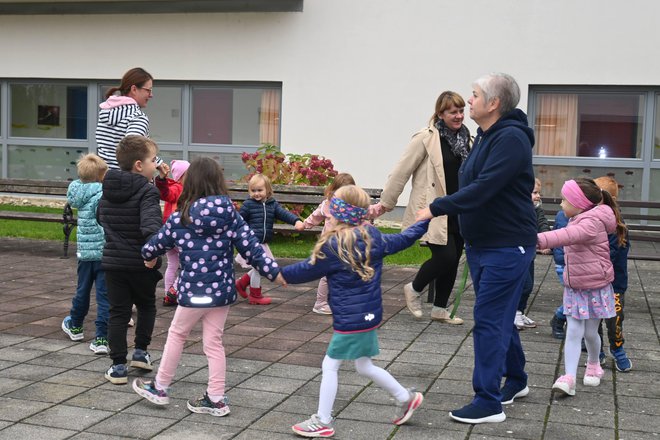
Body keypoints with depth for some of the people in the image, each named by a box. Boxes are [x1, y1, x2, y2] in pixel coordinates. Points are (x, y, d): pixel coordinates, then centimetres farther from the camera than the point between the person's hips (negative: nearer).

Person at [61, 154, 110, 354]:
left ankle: (75, 327, 43)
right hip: (103, 253, -6)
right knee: (104, 296, 0)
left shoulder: (80, 194, 4)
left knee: (82, 291, 24)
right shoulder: (100, 196, -17)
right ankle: (101, 339, -1)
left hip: (84, 252, 6)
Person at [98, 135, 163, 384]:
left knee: (118, 312, 9)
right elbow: (150, 224, -32)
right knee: (146, 306, 21)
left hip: (113, 261, 5)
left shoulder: (107, 190, 7)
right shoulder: (147, 191, -16)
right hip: (140, 263, -4)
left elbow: (101, 219, 22)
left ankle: (118, 366, 8)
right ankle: (141, 351, 19)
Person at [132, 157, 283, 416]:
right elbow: (251, 247, -6)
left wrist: (148, 256, 31)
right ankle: (216, 399, 16)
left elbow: (159, 242, 9)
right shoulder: (230, 214, -3)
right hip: (222, 289, 3)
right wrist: (274, 272, -1)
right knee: (214, 342, 11)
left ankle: (160, 388, 27)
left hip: (194, 290, -3)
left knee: (177, 334, 17)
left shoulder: (182, 217, -6)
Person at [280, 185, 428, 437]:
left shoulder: (334, 246, -18)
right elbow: (402, 240, 17)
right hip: (369, 314, 9)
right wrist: (425, 221, 31)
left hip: (351, 320, -9)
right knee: (364, 367, 22)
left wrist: (281, 273, 9)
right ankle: (407, 398, 30)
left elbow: (306, 271, -7)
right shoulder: (373, 237, 3)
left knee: (330, 366, 3)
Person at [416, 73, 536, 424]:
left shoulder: (511, 138, -20)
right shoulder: (485, 136, 11)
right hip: (480, 243, 9)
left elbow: (482, 189, -28)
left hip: (507, 246, -9)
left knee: (490, 319, -7)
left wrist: (436, 208, -24)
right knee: (500, 316, 19)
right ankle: (516, 380, 35)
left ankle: (488, 402, -1)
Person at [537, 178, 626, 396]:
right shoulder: (579, 220, 6)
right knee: (573, 332, -3)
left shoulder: (591, 224, -23)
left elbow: (569, 235, -41)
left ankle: (593, 366, 35)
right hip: (574, 287, 7)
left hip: (595, 288, -7)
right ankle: (569, 377, -10)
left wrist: (539, 240, -54)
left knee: (590, 333, 9)